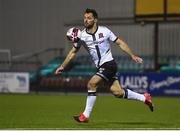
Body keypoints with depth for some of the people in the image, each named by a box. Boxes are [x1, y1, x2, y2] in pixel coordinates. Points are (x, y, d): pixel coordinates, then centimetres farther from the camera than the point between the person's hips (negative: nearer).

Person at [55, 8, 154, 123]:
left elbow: (120, 43, 1)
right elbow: (73, 52, 14)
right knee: (117, 92, 3)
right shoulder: (82, 35, 2)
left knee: (91, 84, -19)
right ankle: (144, 98, 23)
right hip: (101, 67, 5)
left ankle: (85, 116, -9)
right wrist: (63, 66, 10)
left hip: (109, 64, -5)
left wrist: (133, 56, -1)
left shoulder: (104, 31, -7)